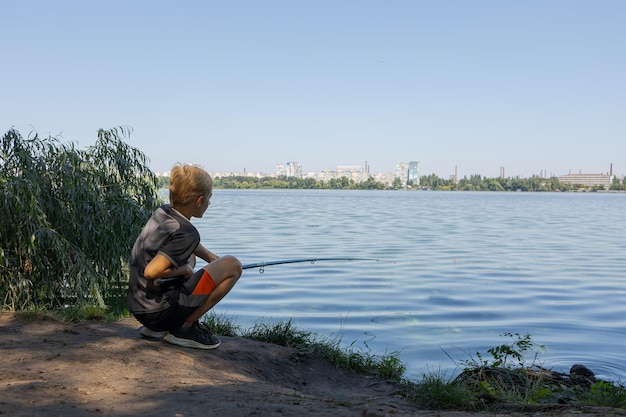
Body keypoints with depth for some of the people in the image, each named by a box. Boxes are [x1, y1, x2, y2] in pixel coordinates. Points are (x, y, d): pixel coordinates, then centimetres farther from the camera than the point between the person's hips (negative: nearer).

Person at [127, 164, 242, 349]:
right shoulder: (187, 233, -19)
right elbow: (151, 271, -29)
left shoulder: (162, 212, 5)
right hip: (160, 311, -8)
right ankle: (185, 327, -1)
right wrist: (184, 270, -12)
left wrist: (215, 260, 19)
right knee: (233, 266, -6)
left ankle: (157, 328, 20)